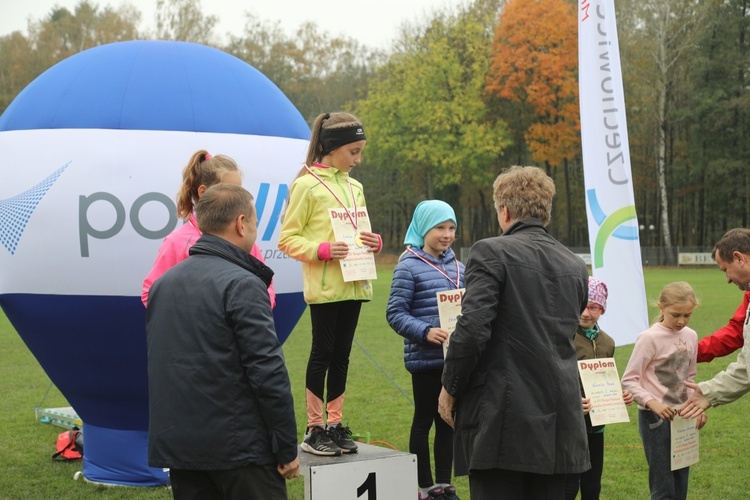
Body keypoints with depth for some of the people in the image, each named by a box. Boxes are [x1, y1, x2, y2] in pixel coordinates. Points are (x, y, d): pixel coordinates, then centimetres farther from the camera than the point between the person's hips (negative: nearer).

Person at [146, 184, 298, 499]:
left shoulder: (162, 284, 12)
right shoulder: (241, 284, -13)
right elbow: (268, 372, -17)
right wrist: (287, 449, -11)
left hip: (175, 446, 7)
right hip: (240, 449, -7)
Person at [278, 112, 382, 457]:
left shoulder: (354, 187, 15)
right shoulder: (306, 185, -6)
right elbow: (287, 239, -7)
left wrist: (374, 242, 1)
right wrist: (322, 250, -21)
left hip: (353, 284, 6)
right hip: (323, 286, -6)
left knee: (341, 354, 10)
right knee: (323, 353, -2)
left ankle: (335, 425, 18)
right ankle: (314, 430, 6)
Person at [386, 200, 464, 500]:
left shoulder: (457, 267, 10)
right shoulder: (409, 267, -8)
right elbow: (395, 313, -11)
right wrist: (425, 332, -23)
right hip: (425, 359, -5)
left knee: (448, 420, 12)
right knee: (424, 420, 6)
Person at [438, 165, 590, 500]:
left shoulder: (491, 252, -8)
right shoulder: (575, 265, 11)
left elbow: (472, 330, -15)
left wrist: (450, 387, -3)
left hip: (501, 418, -6)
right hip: (559, 421, 6)